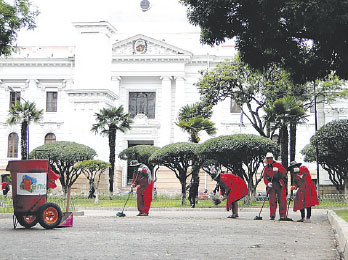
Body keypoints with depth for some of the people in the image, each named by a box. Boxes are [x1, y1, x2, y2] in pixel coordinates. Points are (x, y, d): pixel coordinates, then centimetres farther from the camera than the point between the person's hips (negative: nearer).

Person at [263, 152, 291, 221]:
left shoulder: (278, 165, 7)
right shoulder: (266, 168, 17)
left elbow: (284, 172, -3)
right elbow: (265, 177, 13)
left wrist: (277, 170, -18)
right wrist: (267, 183, -5)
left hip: (280, 185, -2)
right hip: (271, 185, 2)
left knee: (282, 200, -5)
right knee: (272, 201, -2)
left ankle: (283, 216, -3)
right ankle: (272, 216, 3)